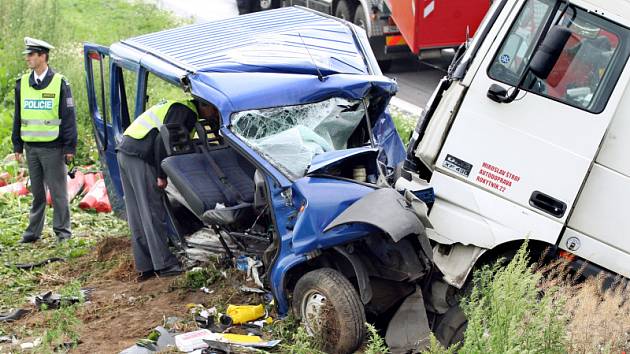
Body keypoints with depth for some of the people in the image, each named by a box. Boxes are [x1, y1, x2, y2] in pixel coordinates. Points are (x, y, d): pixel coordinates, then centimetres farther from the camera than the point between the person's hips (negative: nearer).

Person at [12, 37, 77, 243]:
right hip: (31, 147, 4)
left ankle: (62, 230, 9)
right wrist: (17, 146, 12)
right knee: (36, 191, 11)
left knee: (58, 191, 1)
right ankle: (33, 231, 18)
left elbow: (69, 117, -4)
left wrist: (70, 147, -7)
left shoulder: (59, 83, -5)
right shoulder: (22, 83, 8)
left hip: (53, 147, -4)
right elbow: (18, 117, 14)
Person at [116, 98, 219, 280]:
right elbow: (163, 141, -19)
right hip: (139, 156, -10)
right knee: (153, 212, -6)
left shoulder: (180, 105, 22)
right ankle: (165, 264, -4)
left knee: (137, 215, 9)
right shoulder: (187, 112, -9)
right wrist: (162, 175, -15)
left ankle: (145, 267, 13)